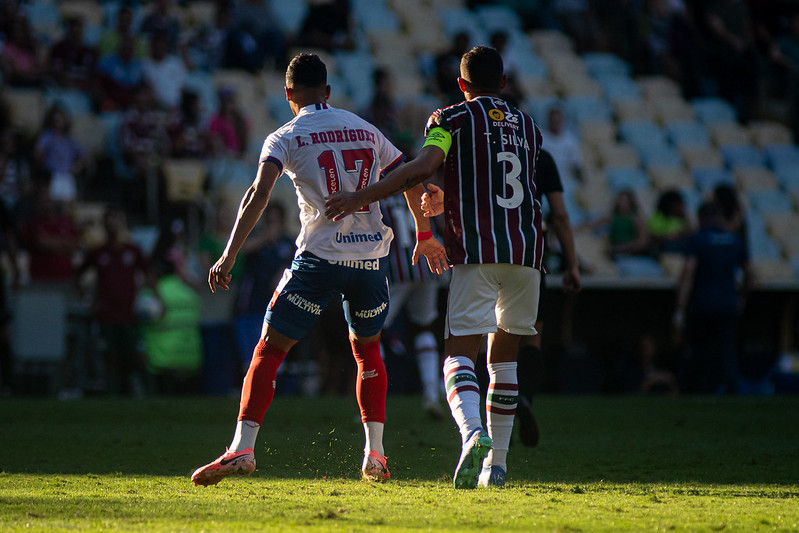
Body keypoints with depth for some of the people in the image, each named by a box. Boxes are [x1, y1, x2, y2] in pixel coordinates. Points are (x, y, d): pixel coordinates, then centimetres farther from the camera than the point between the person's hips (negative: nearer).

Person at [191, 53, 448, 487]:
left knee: (269, 350, 1)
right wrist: (425, 235, 34)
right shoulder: (366, 130, 15)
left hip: (320, 256, -4)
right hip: (371, 255, 4)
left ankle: (242, 448, -12)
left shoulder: (285, 138, 2)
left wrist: (229, 255, -16)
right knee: (367, 348, 24)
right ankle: (375, 455, 17)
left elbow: (259, 193, -12)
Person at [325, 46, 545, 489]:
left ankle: (473, 433, -36)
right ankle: (497, 463, 13)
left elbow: (423, 168, -13)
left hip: (476, 249, -5)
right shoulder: (528, 127, 20)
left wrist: (360, 198, -13)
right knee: (504, 355, 16)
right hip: (526, 246, 5)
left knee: (460, 351, -8)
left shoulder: (453, 119, 4)